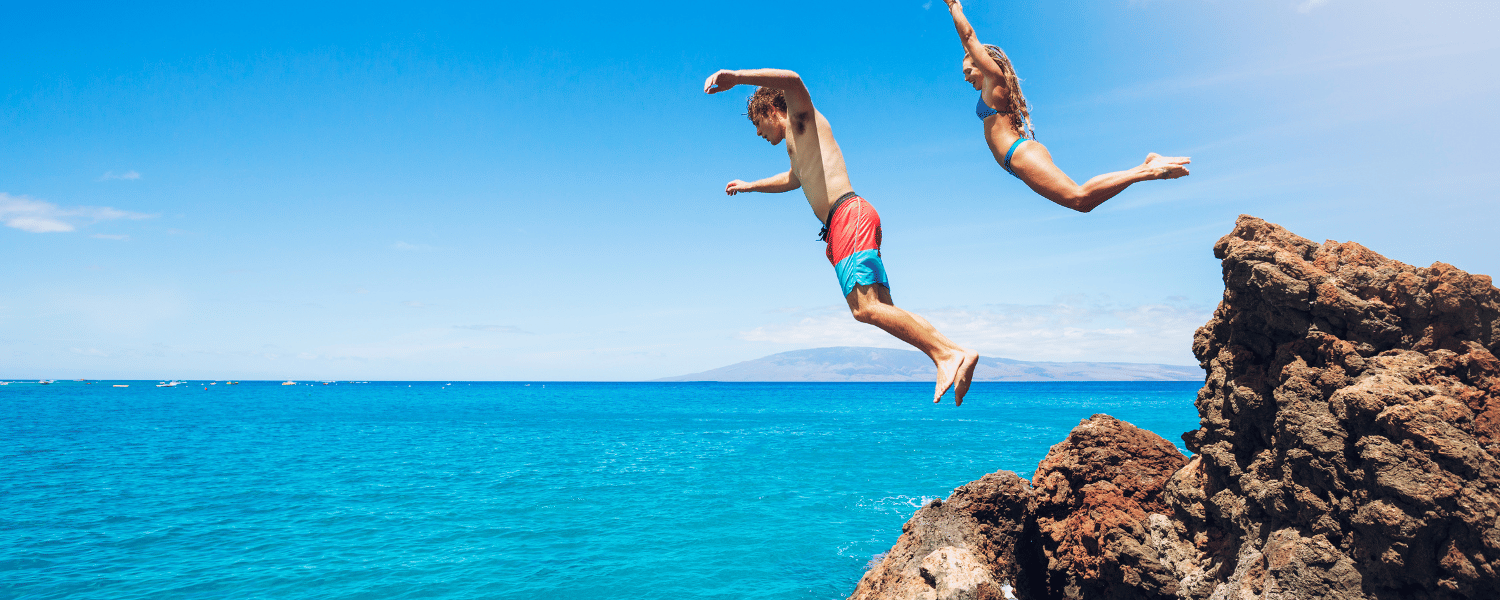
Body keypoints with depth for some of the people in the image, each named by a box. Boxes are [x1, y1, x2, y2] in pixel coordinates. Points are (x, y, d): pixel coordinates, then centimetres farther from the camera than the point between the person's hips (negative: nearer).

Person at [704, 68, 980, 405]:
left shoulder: (804, 118, 9)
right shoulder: (796, 144, 35)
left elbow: (791, 80, -15)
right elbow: (792, 179, 58)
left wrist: (736, 77, -24)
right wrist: (751, 186, 65)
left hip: (849, 214, -10)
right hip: (842, 225, 10)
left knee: (866, 309, -23)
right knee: (882, 310, 0)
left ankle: (949, 353, -25)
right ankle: (950, 357, -6)